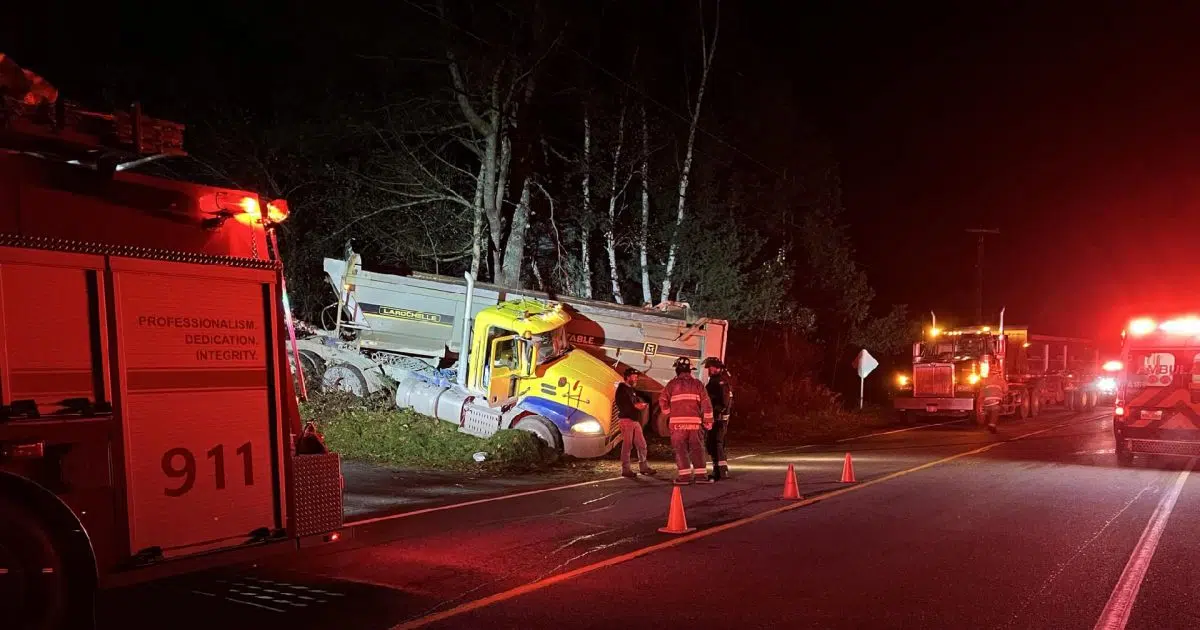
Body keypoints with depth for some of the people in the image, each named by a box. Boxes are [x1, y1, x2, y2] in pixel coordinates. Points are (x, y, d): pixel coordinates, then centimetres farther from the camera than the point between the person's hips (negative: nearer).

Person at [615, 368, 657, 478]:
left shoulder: (632, 389, 19)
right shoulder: (621, 389, -7)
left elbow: (638, 399, 22)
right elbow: (621, 405, -18)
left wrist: (641, 404, 0)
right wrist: (634, 406, -18)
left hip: (635, 420, 9)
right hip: (626, 420, -9)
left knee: (642, 444, 9)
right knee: (627, 445, -6)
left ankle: (644, 467, 17)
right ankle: (625, 470, -1)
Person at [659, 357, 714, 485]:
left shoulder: (673, 383, 3)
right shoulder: (697, 383, 9)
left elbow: (662, 400, -2)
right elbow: (706, 402, 4)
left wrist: (669, 413, 13)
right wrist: (708, 420, 8)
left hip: (678, 422, -2)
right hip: (694, 421, 2)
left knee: (680, 448, 3)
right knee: (697, 448, 10)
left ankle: (685, 475, -3)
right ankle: (701, 475, 6)